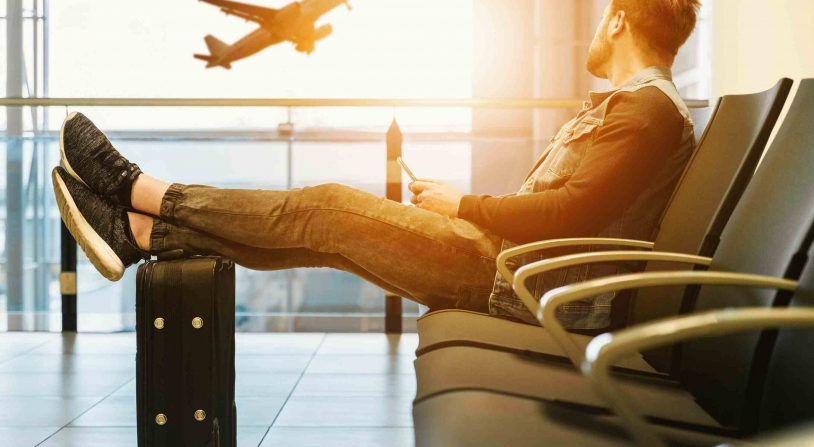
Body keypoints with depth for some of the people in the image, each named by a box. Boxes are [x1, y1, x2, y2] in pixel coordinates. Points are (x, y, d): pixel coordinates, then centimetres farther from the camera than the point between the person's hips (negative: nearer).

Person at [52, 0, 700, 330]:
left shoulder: (648, 107, -12)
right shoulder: (624, 103, 22)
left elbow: (573, 211, -23)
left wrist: (464, 205, -11)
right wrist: (462, 207, 11)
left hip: (532, 287, -9)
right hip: (515, 269, 9)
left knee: (328, 209, -10)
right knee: (325, 227, 3)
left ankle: (142, 191, 2)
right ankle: (139, 232, 6)